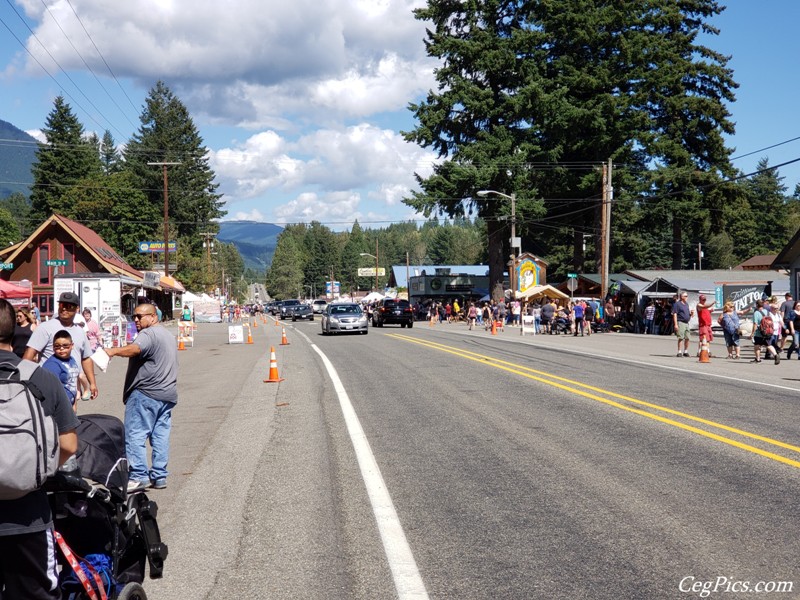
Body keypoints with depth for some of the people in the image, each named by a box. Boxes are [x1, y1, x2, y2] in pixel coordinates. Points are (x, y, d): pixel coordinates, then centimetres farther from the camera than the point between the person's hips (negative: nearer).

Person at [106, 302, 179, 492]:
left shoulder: (148, 334, -11)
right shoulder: (168, 334, 22)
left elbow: (135, 349, -32)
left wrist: (114, 351, -46)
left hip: (146, 393, -10)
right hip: (168, 393, 10)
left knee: (135, 435, -8)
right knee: (161, 435, 10)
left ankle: (139, 475, -12)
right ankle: (159, 476, 13)